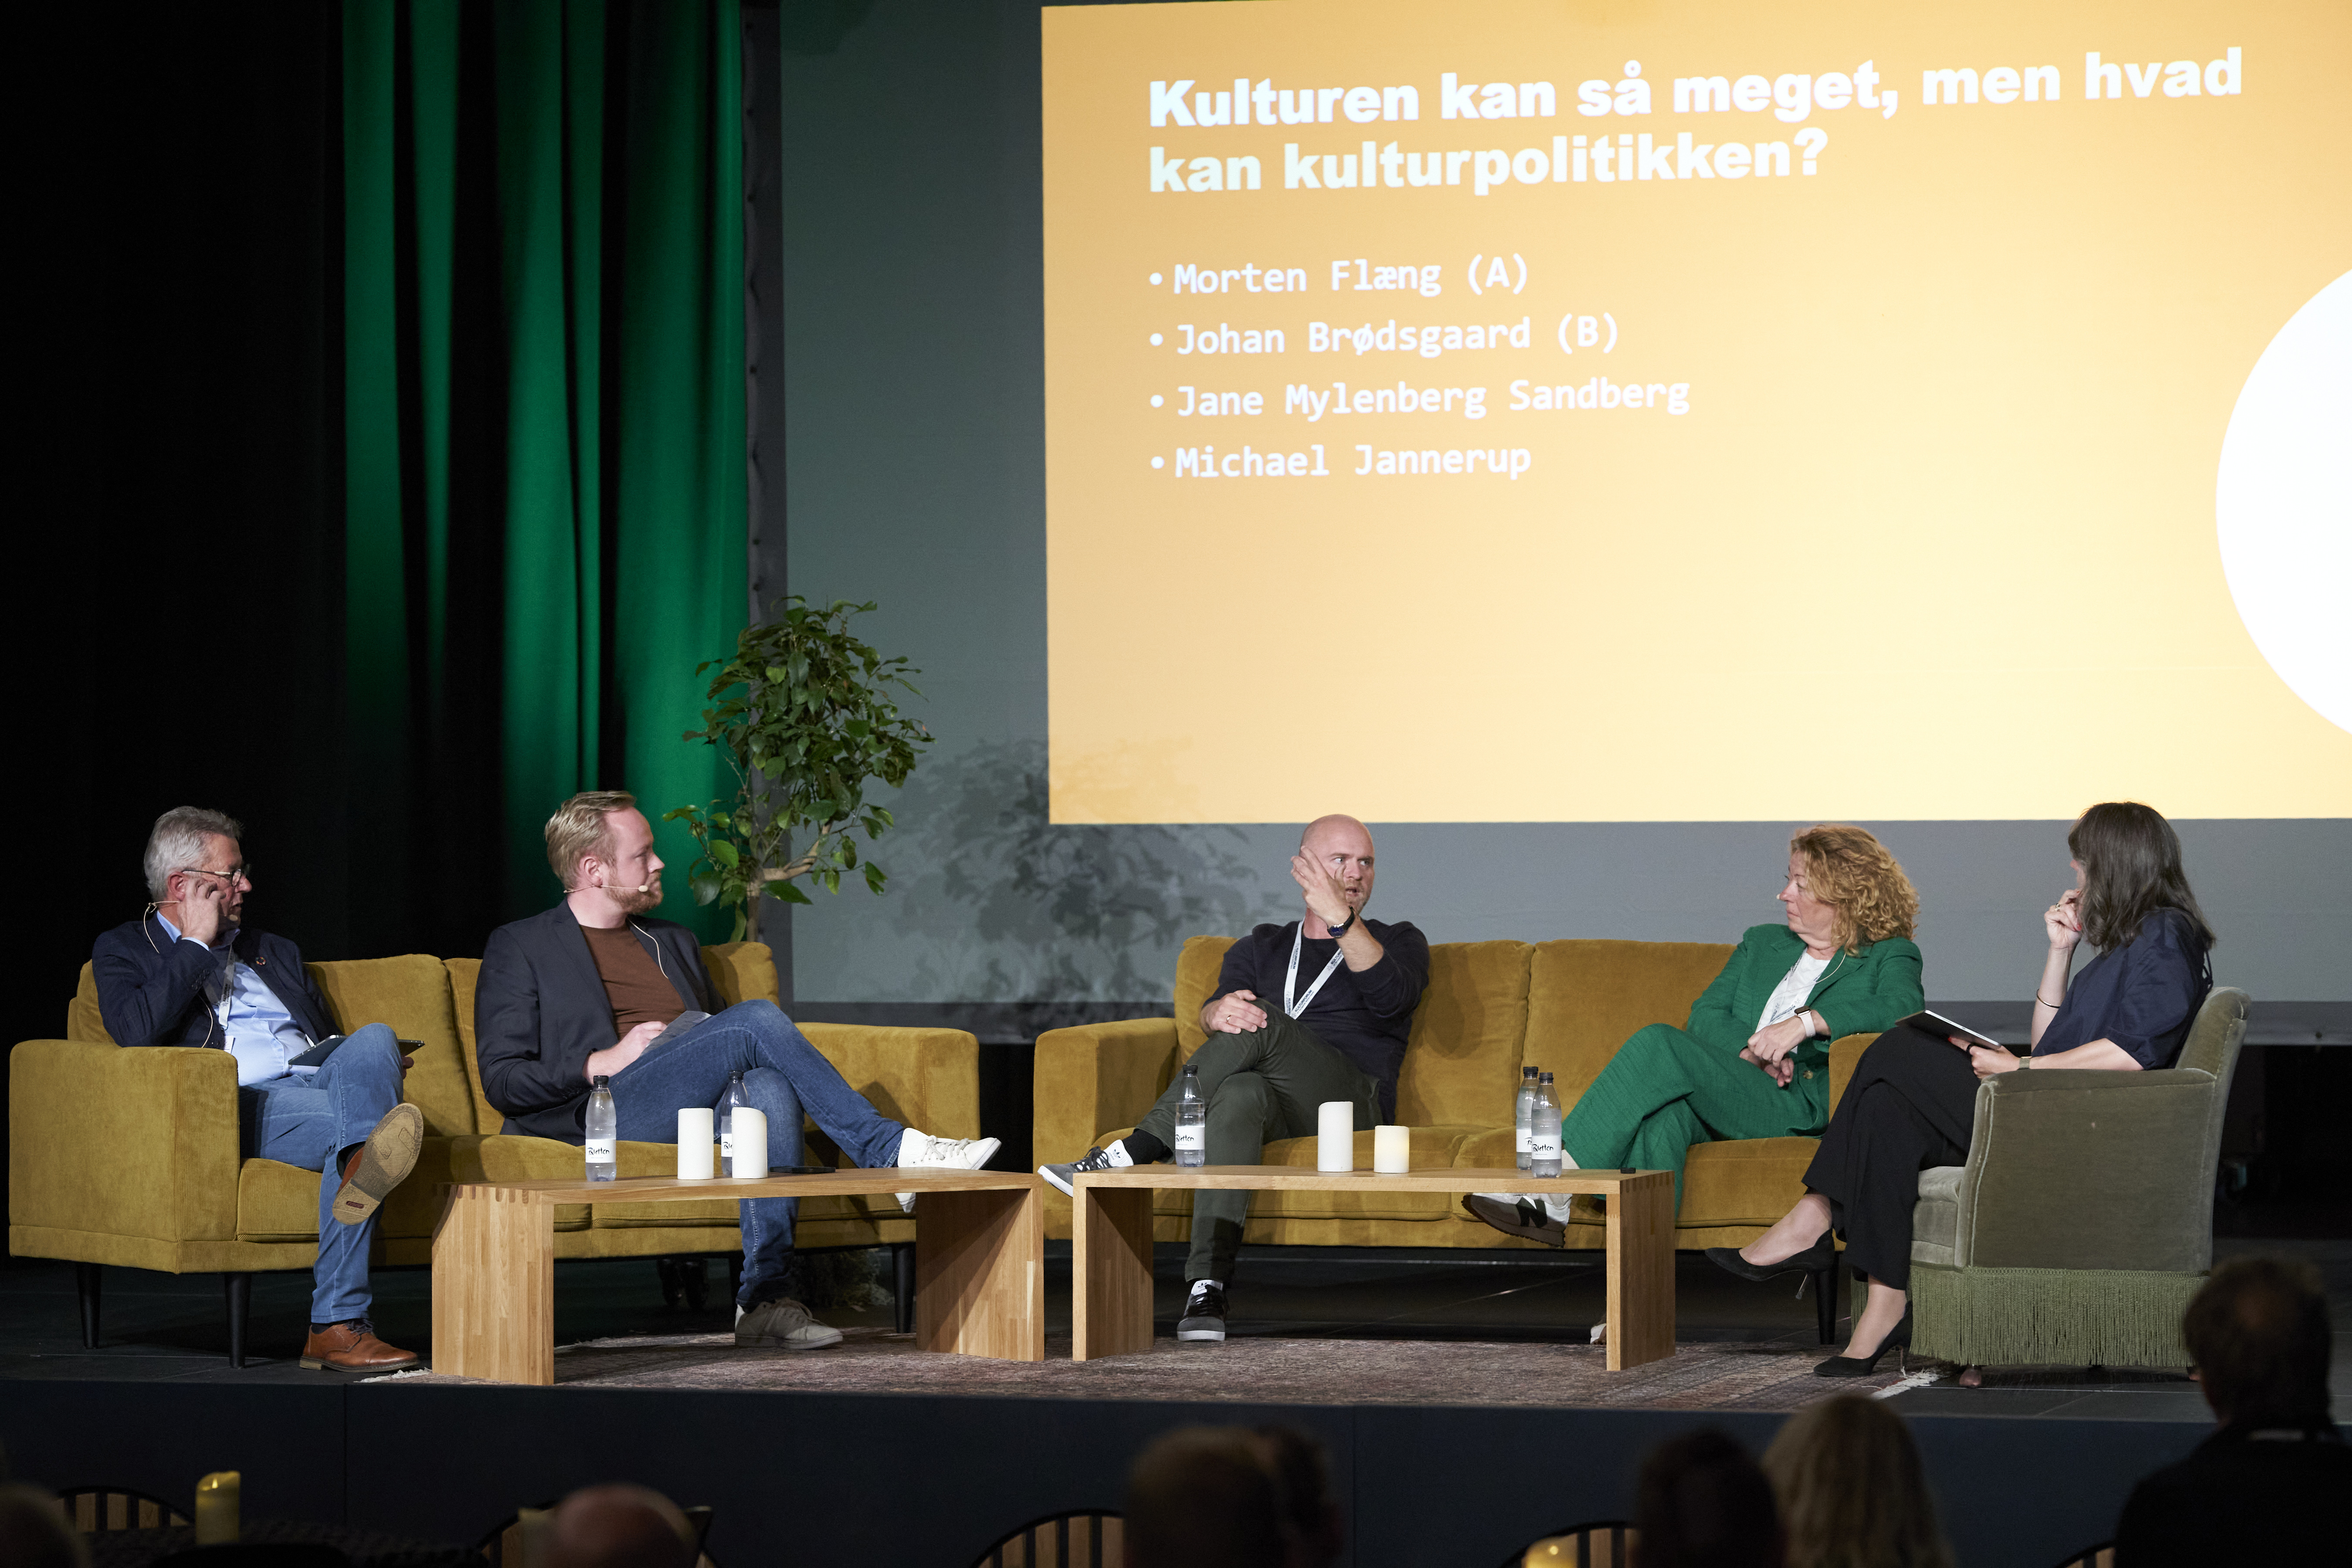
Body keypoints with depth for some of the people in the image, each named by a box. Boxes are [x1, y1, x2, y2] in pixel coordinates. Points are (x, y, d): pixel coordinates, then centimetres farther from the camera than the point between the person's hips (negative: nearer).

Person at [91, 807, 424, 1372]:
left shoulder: (275, 953, 33)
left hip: (319, 1079, 5)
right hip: (244, 1103, -5)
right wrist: (196, 943, 2)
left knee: (374, 1037, -31)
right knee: (348, 1122, -35)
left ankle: (367, 1159, -62)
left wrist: (378, 1066, 8)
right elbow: (136, 1031, -6)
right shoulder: (123, 952, 16)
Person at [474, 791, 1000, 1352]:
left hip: (701, 1112, 5)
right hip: (606, 1113, -5)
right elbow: (501, 1080, 3)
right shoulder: (519, 949, 12)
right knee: (758, 1019, -27)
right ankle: (888, 1150, -23)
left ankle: (765, 1296, -41)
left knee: (768, 1086, -34)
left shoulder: (675, 943, 30)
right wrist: (604, 1063, -10)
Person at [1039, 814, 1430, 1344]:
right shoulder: (1262, 948, 28)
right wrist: (1220, 1013, -20)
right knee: (1241, 1093, -37)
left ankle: (1124, 1157, -36)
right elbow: (1209, 1014, 7)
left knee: (1265, 1028, -32)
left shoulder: (1397, 942, 19)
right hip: (1276, 1106, 2)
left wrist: (1340, 917, -22)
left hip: (1352, 1101, -2)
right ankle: (1206, 1289, -52)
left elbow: (1390, 997, -7)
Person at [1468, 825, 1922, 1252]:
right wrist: (1749, 1049, -7)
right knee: (1666, 1113, -36)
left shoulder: (1889, 957, 10)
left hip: (1800, 1107, -5)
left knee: (1659, 1044, -28)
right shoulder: (1762, 944, 28)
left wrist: (1808, 1022, -21)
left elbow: (1902, 1008, -14)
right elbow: (1704, 1018, 15)